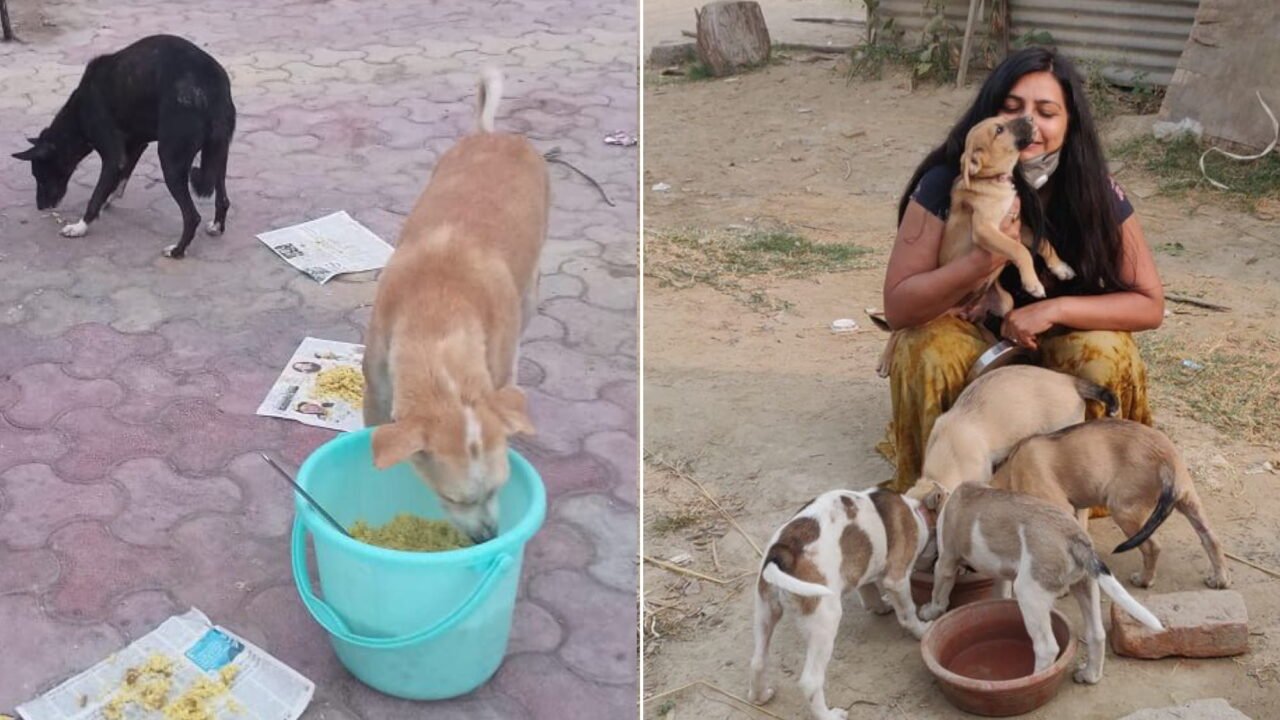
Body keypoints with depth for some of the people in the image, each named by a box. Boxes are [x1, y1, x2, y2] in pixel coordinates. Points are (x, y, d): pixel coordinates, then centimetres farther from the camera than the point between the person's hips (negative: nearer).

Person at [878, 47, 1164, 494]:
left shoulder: (1094, 192, -19)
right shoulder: (946, 185, -24)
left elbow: (1150, 306, -15)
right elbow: (897, 307, -27)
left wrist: (1055, 309, -30)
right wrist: (985, 259, -42)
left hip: (1060, 343, 2)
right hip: (971, 336, -1)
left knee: (1106, 355, -29)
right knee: (924, 350, -33)